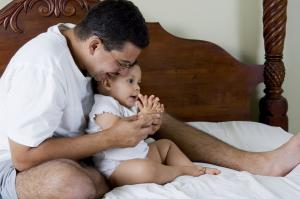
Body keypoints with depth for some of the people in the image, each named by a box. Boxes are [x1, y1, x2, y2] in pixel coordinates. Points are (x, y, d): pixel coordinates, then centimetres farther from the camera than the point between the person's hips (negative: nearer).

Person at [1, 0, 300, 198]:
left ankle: (257, 162, -6)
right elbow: (24, 157, -31)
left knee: (159, 121, 1)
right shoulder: (44, 66, -30)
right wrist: (111, 138, -27)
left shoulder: (74, 41, -2)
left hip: (71, 152, 8)